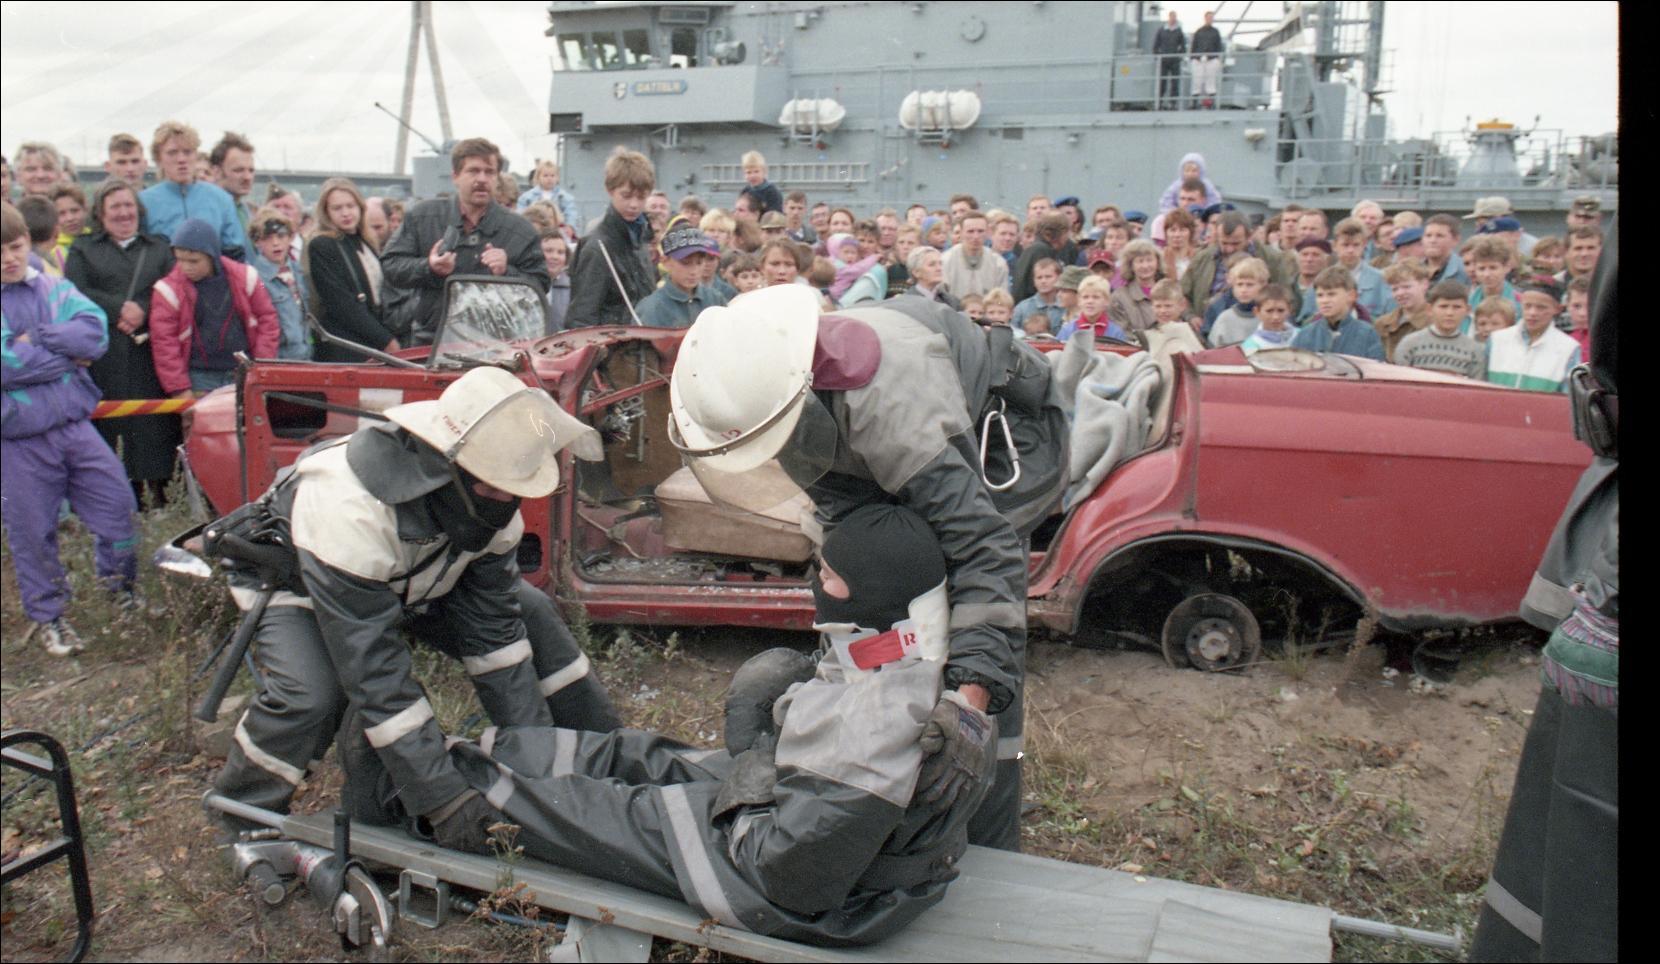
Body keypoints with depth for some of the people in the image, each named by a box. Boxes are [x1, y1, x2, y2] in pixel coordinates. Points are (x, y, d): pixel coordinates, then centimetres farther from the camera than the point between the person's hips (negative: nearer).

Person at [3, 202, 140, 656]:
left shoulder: (54, 289, 6)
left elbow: (95, 332, -9)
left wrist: (37, 339, -17)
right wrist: (68, 354, -9)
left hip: (74, 425, 3)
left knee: (116, 503, 6)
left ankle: (120, 584, 31)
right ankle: (45, 614, 26)